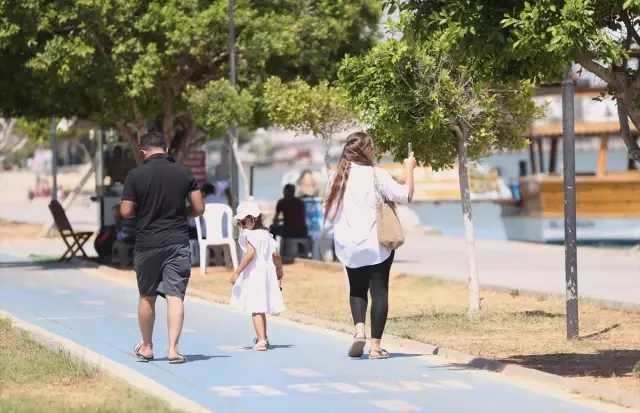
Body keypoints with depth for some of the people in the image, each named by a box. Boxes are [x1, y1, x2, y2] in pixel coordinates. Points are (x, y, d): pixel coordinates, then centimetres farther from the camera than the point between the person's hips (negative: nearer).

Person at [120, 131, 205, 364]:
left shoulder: (135, 175, -7)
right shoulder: (183, 173, -1)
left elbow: (126, 212, -6)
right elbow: (198, 208, 1)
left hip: (147, 244, 0)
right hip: (177, 242, 0)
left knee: (147, 297, 14)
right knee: (175, 296, -3)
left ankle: (146, 348, 25)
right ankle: (173, 349, -13)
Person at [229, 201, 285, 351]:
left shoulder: (250, 235, -14)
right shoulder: (266, 234, 11)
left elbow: (250, 254, -25)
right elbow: (276, 254, 13)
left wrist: (237, 272, -23)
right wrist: (279, 270, 28)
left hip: (253, 275, -9)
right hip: (267, 273, 9)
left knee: (256, 309, -9)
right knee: (261, 308, 22)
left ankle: (261, 340, -17)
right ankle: (263, 337, 35)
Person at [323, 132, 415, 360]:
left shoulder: (337, 177, 3)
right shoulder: (376, 175, -11)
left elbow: (329, 212, 9)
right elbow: (406, 195, -13)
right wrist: (409, 169, 1)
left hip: (348, 246, 4)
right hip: (376, 244, -4)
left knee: (357, 289, 18)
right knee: (379, 291, 4)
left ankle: (359, 328, -6)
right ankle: (375, 345, 0)